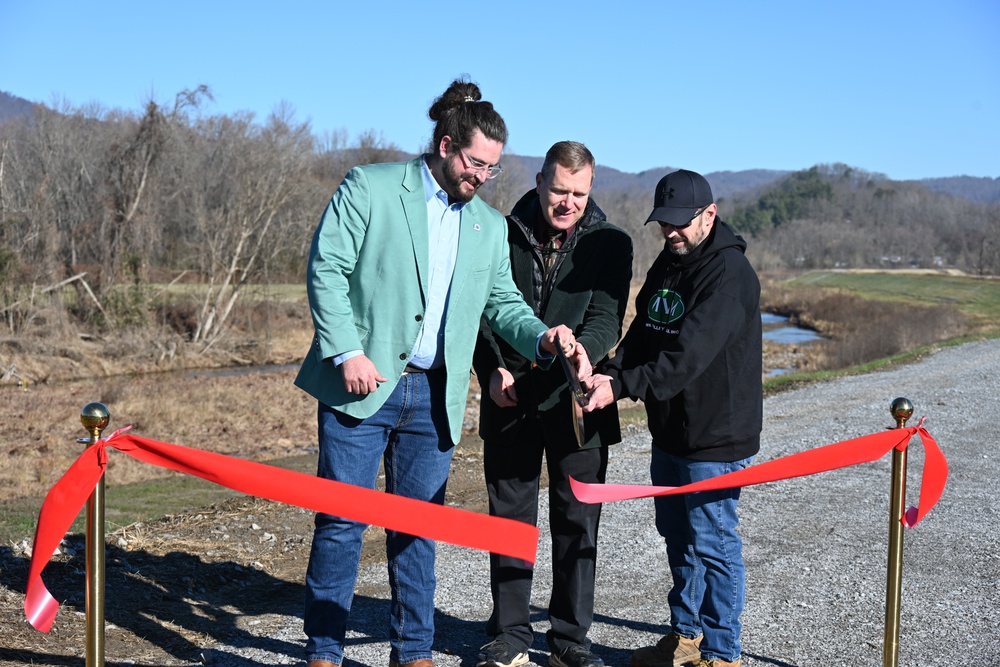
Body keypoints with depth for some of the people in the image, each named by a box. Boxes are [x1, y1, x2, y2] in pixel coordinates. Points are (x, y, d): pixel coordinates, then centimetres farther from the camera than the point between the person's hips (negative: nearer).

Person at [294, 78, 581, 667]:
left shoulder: (490, 226, 14)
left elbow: (502, 301, 16)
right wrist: (346, 352, -15)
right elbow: (326, 269, -6)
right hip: (363, 383, -4)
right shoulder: (369, 188, -2)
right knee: (343, 519, 0)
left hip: (434, 395, 4)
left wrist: (540, 337, -5)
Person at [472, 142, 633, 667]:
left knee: (578, 521, 6)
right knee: (510, 517, 8)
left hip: (576, 400, 0)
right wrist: (492, 369, -9)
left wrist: (583, 347, -32)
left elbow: (607, 318, -10)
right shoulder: (502, 235, 3)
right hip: (510, 400, 1)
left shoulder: (610, 244, 0)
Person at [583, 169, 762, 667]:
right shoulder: (668, 262, 9)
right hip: (669, 430, 9)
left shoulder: (729, 273, -20)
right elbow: (643, 333, 10)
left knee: (712, 543, 1)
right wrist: (612, 371, -10)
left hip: (715, 437, -9)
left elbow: (688, 355, -29)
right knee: (677, 535, 19)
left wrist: (623, 386, -34)